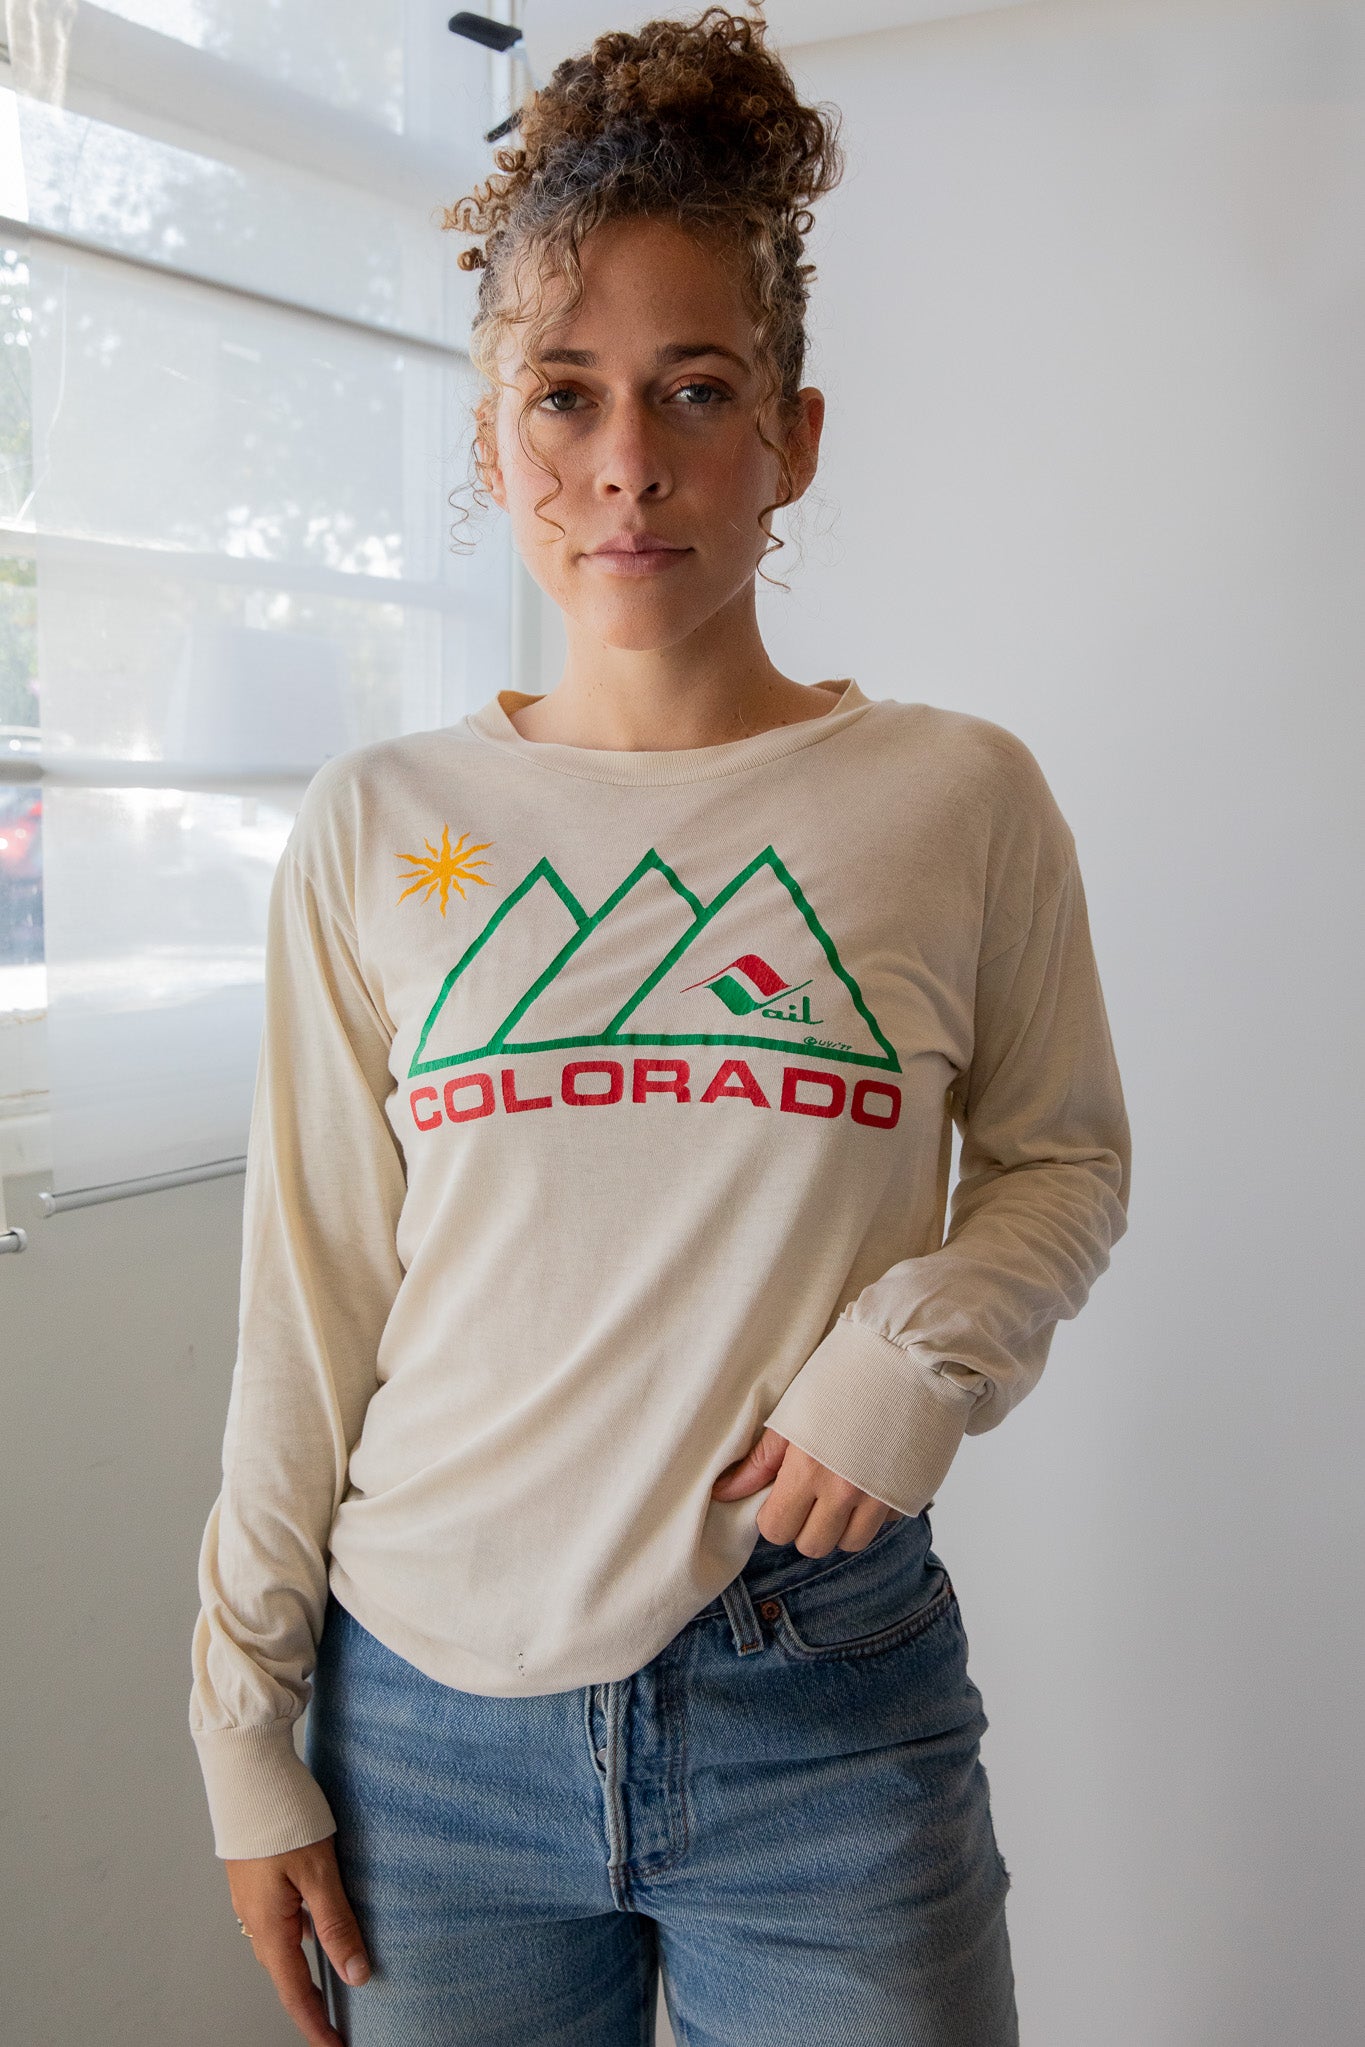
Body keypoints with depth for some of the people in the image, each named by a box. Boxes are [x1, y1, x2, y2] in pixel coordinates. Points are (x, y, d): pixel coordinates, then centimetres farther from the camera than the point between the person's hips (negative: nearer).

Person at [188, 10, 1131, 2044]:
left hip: (825, 1712, 0)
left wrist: (921, 1351, -13)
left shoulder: (961, 799, -6)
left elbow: (1064, 1158, 7)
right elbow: (306, 1309, 0)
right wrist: (248, 1722, 4)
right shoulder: (375, 827, -3)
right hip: (435, 1707, 1)